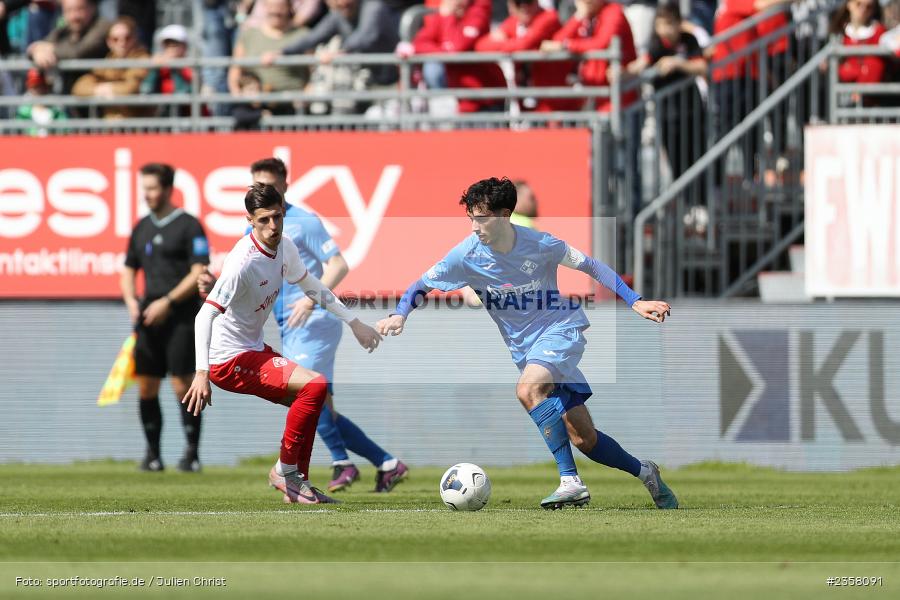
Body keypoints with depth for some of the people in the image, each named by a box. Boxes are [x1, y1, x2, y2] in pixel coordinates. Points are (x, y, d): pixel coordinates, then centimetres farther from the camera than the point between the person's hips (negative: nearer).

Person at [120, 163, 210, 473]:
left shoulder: (188, 226, -4)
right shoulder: (142, 228, 16)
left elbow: (199, 272, -11)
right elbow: (128, 270, 22)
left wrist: (167, 302, -17)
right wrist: (131, 301, 2)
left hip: (181, 316, -6)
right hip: (149, 317, 6)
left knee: (182, 384, -10)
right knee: (146, 386, 4)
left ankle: (192, 453, -4)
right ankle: (152, 453, 12)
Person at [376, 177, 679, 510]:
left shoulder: (538, 244, -17)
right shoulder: (467, 254, -11)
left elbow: (590, 266, -4)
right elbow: (422, 284, -1)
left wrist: (634, 301, -8)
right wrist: (399, 315, -21)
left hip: (561, 329, -4)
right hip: (524, 347, 4)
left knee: (528, 388, -34)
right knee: (583, 439, 3)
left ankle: (570, 481, -34)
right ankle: (644, 472, 27)